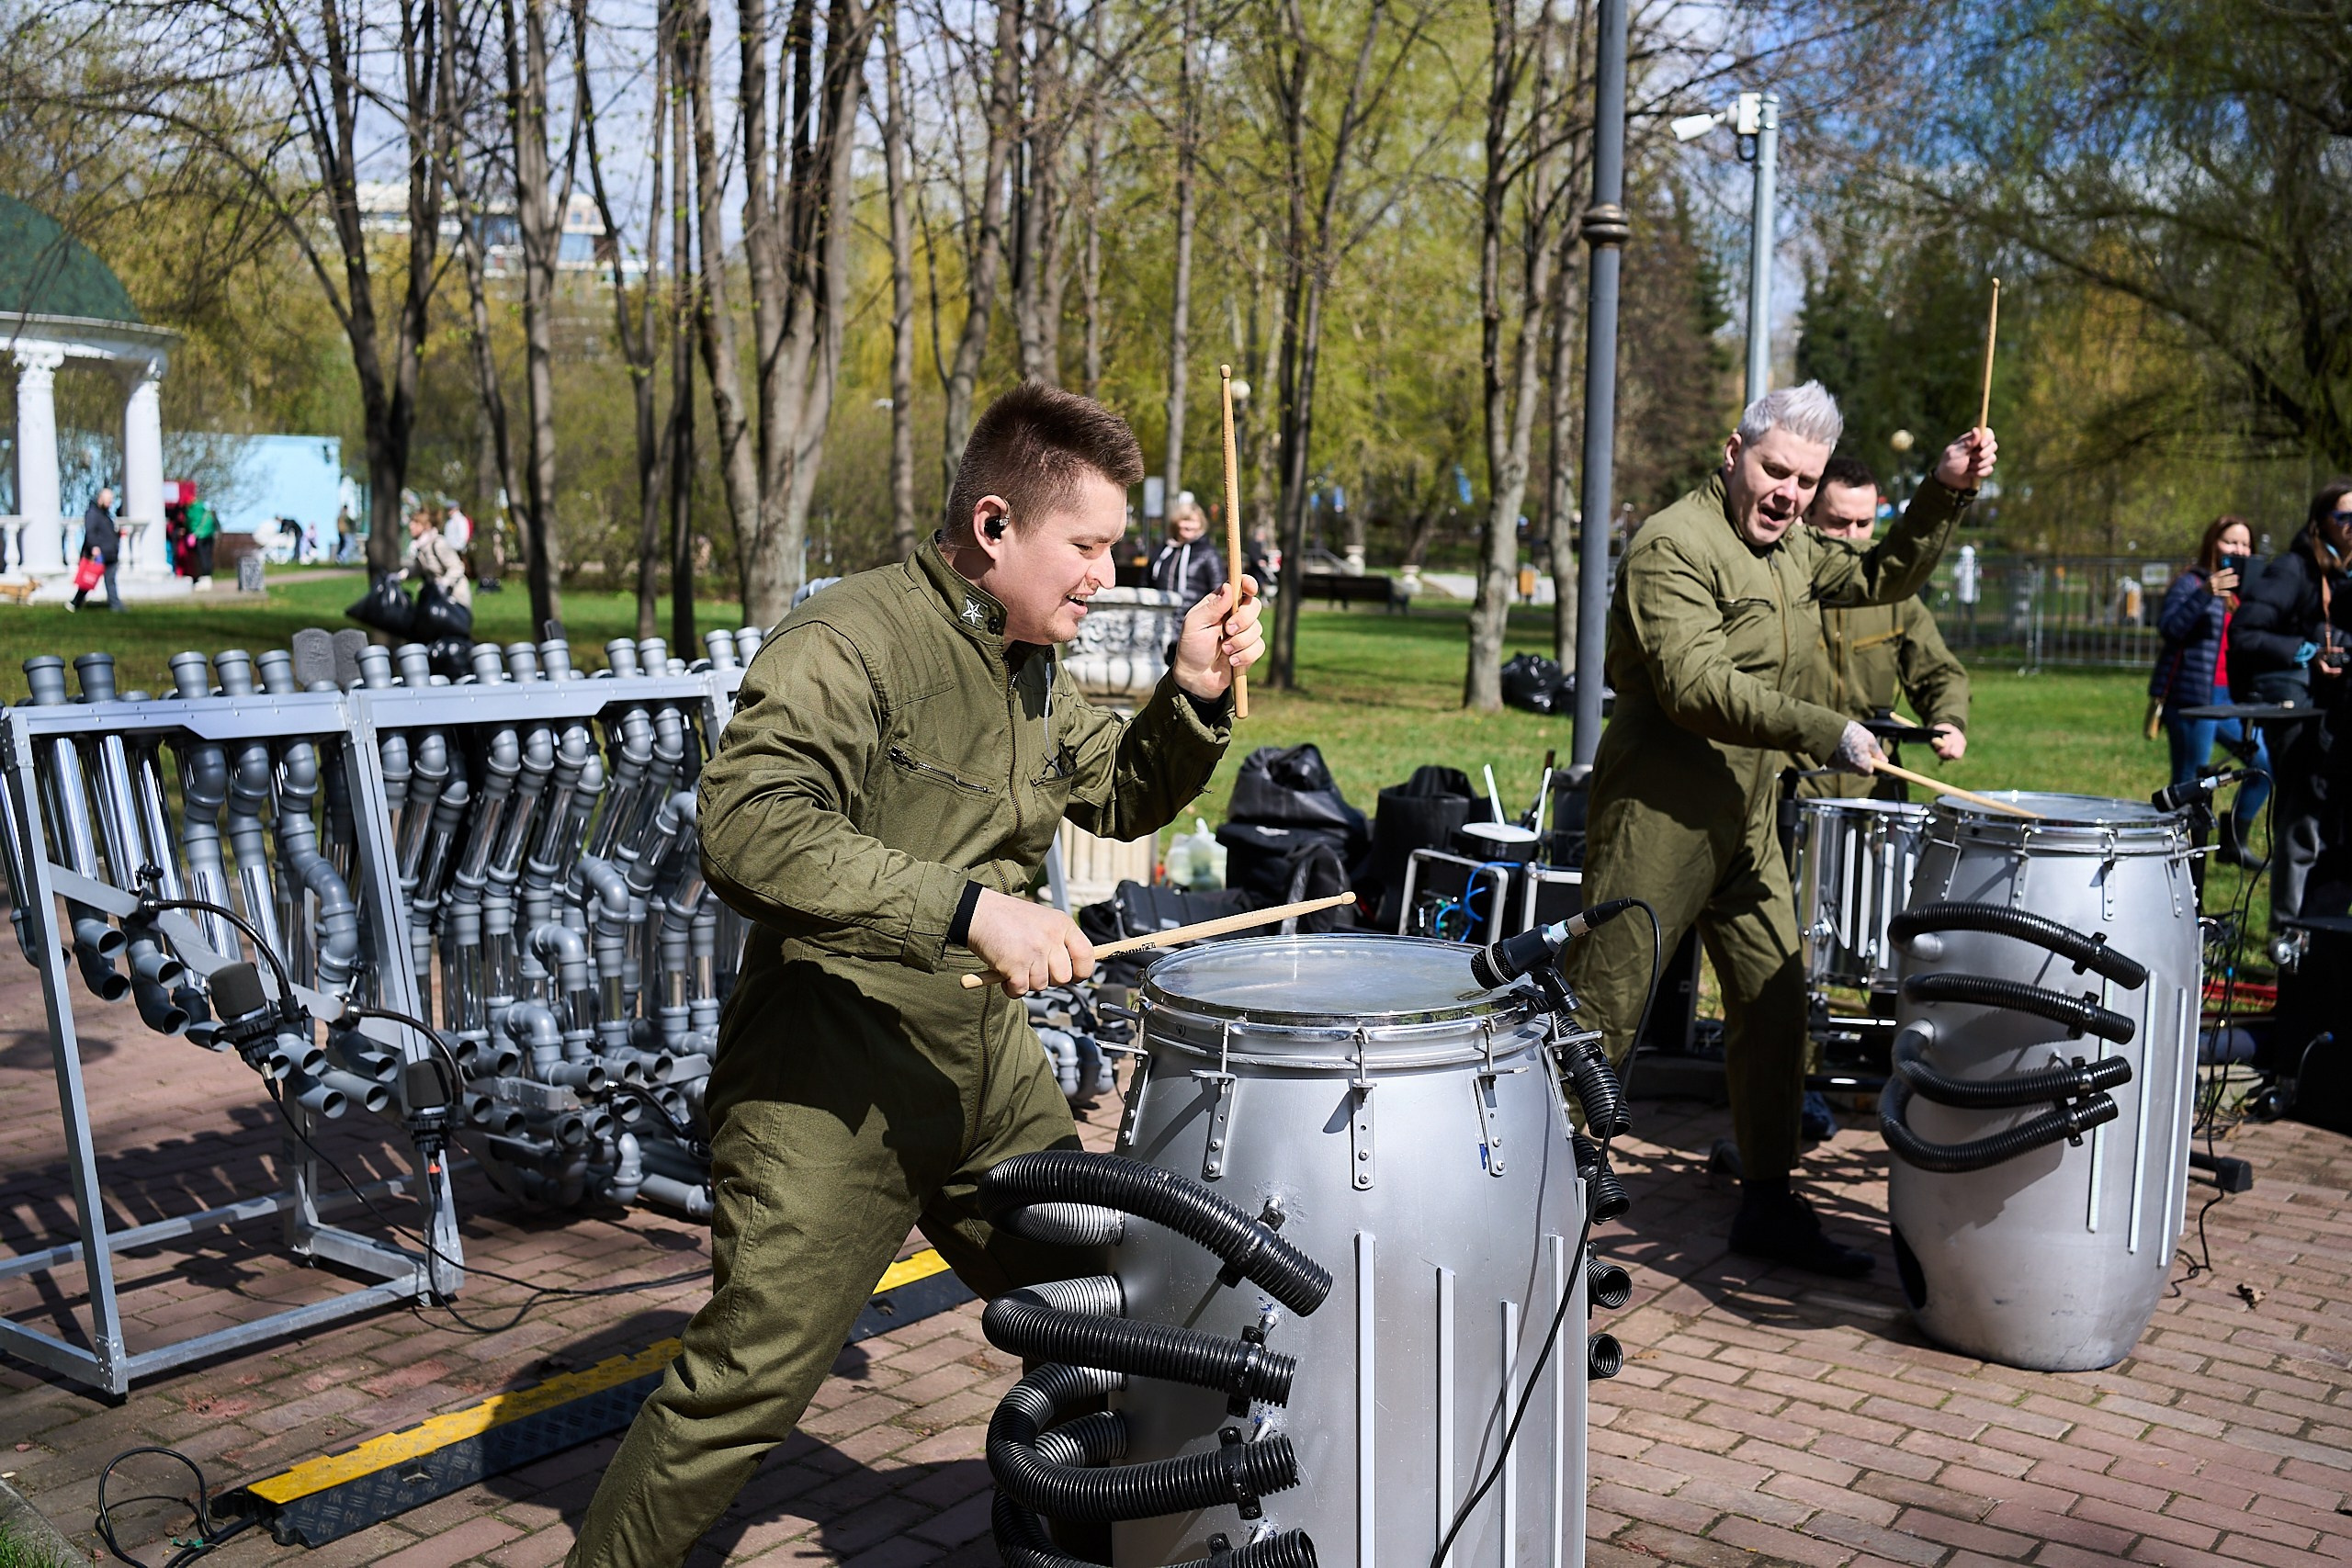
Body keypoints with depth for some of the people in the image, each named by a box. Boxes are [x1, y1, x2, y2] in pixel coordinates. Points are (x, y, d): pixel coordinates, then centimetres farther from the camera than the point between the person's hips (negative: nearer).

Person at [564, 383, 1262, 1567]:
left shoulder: (1032, 666, 11)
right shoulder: (850, 642, -19)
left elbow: (1122, 796, 21)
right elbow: (747, 826, -32)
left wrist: (1194, 695, 1)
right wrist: (967, 904, -37)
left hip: (987, 1055, 9)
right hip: (832, 1068, -8)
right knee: (748, 1375, -9)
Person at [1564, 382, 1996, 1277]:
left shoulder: (1790, 550, 15)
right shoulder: (1674, 546, -15)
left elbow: (1882, 578, 25)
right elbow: (1693, 682, -25)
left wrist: (1945, 496, 11)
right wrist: (1818, 732, -30)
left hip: (1747, 819, 9)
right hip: (1657, 814, -9)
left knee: (1776, 1002, 10)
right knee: (1600, 1011, -5)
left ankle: (1768, 1205, 22)